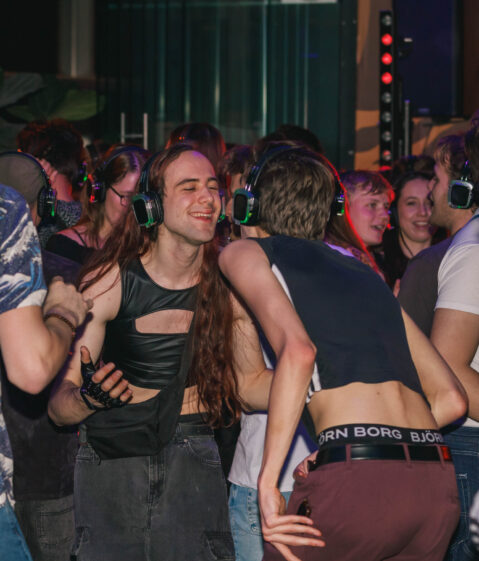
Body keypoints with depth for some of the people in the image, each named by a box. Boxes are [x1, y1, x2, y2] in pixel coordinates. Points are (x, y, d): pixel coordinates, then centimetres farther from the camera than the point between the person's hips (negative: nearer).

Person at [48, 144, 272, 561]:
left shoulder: (228, 284, 0)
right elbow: (58, 407, -8)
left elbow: (252, 383, 11)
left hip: (193, 465, 2)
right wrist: (87, 398, -30)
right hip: (110, 461, -1)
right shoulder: (108, 282, -8)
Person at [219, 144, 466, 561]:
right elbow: (452, 397, 23)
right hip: (438, 486, 6)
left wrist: (267, 480, -9)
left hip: (358, 480, -6)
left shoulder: (244, 253, 12)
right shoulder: (364, 273, 27)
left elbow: (298, 351, -9)